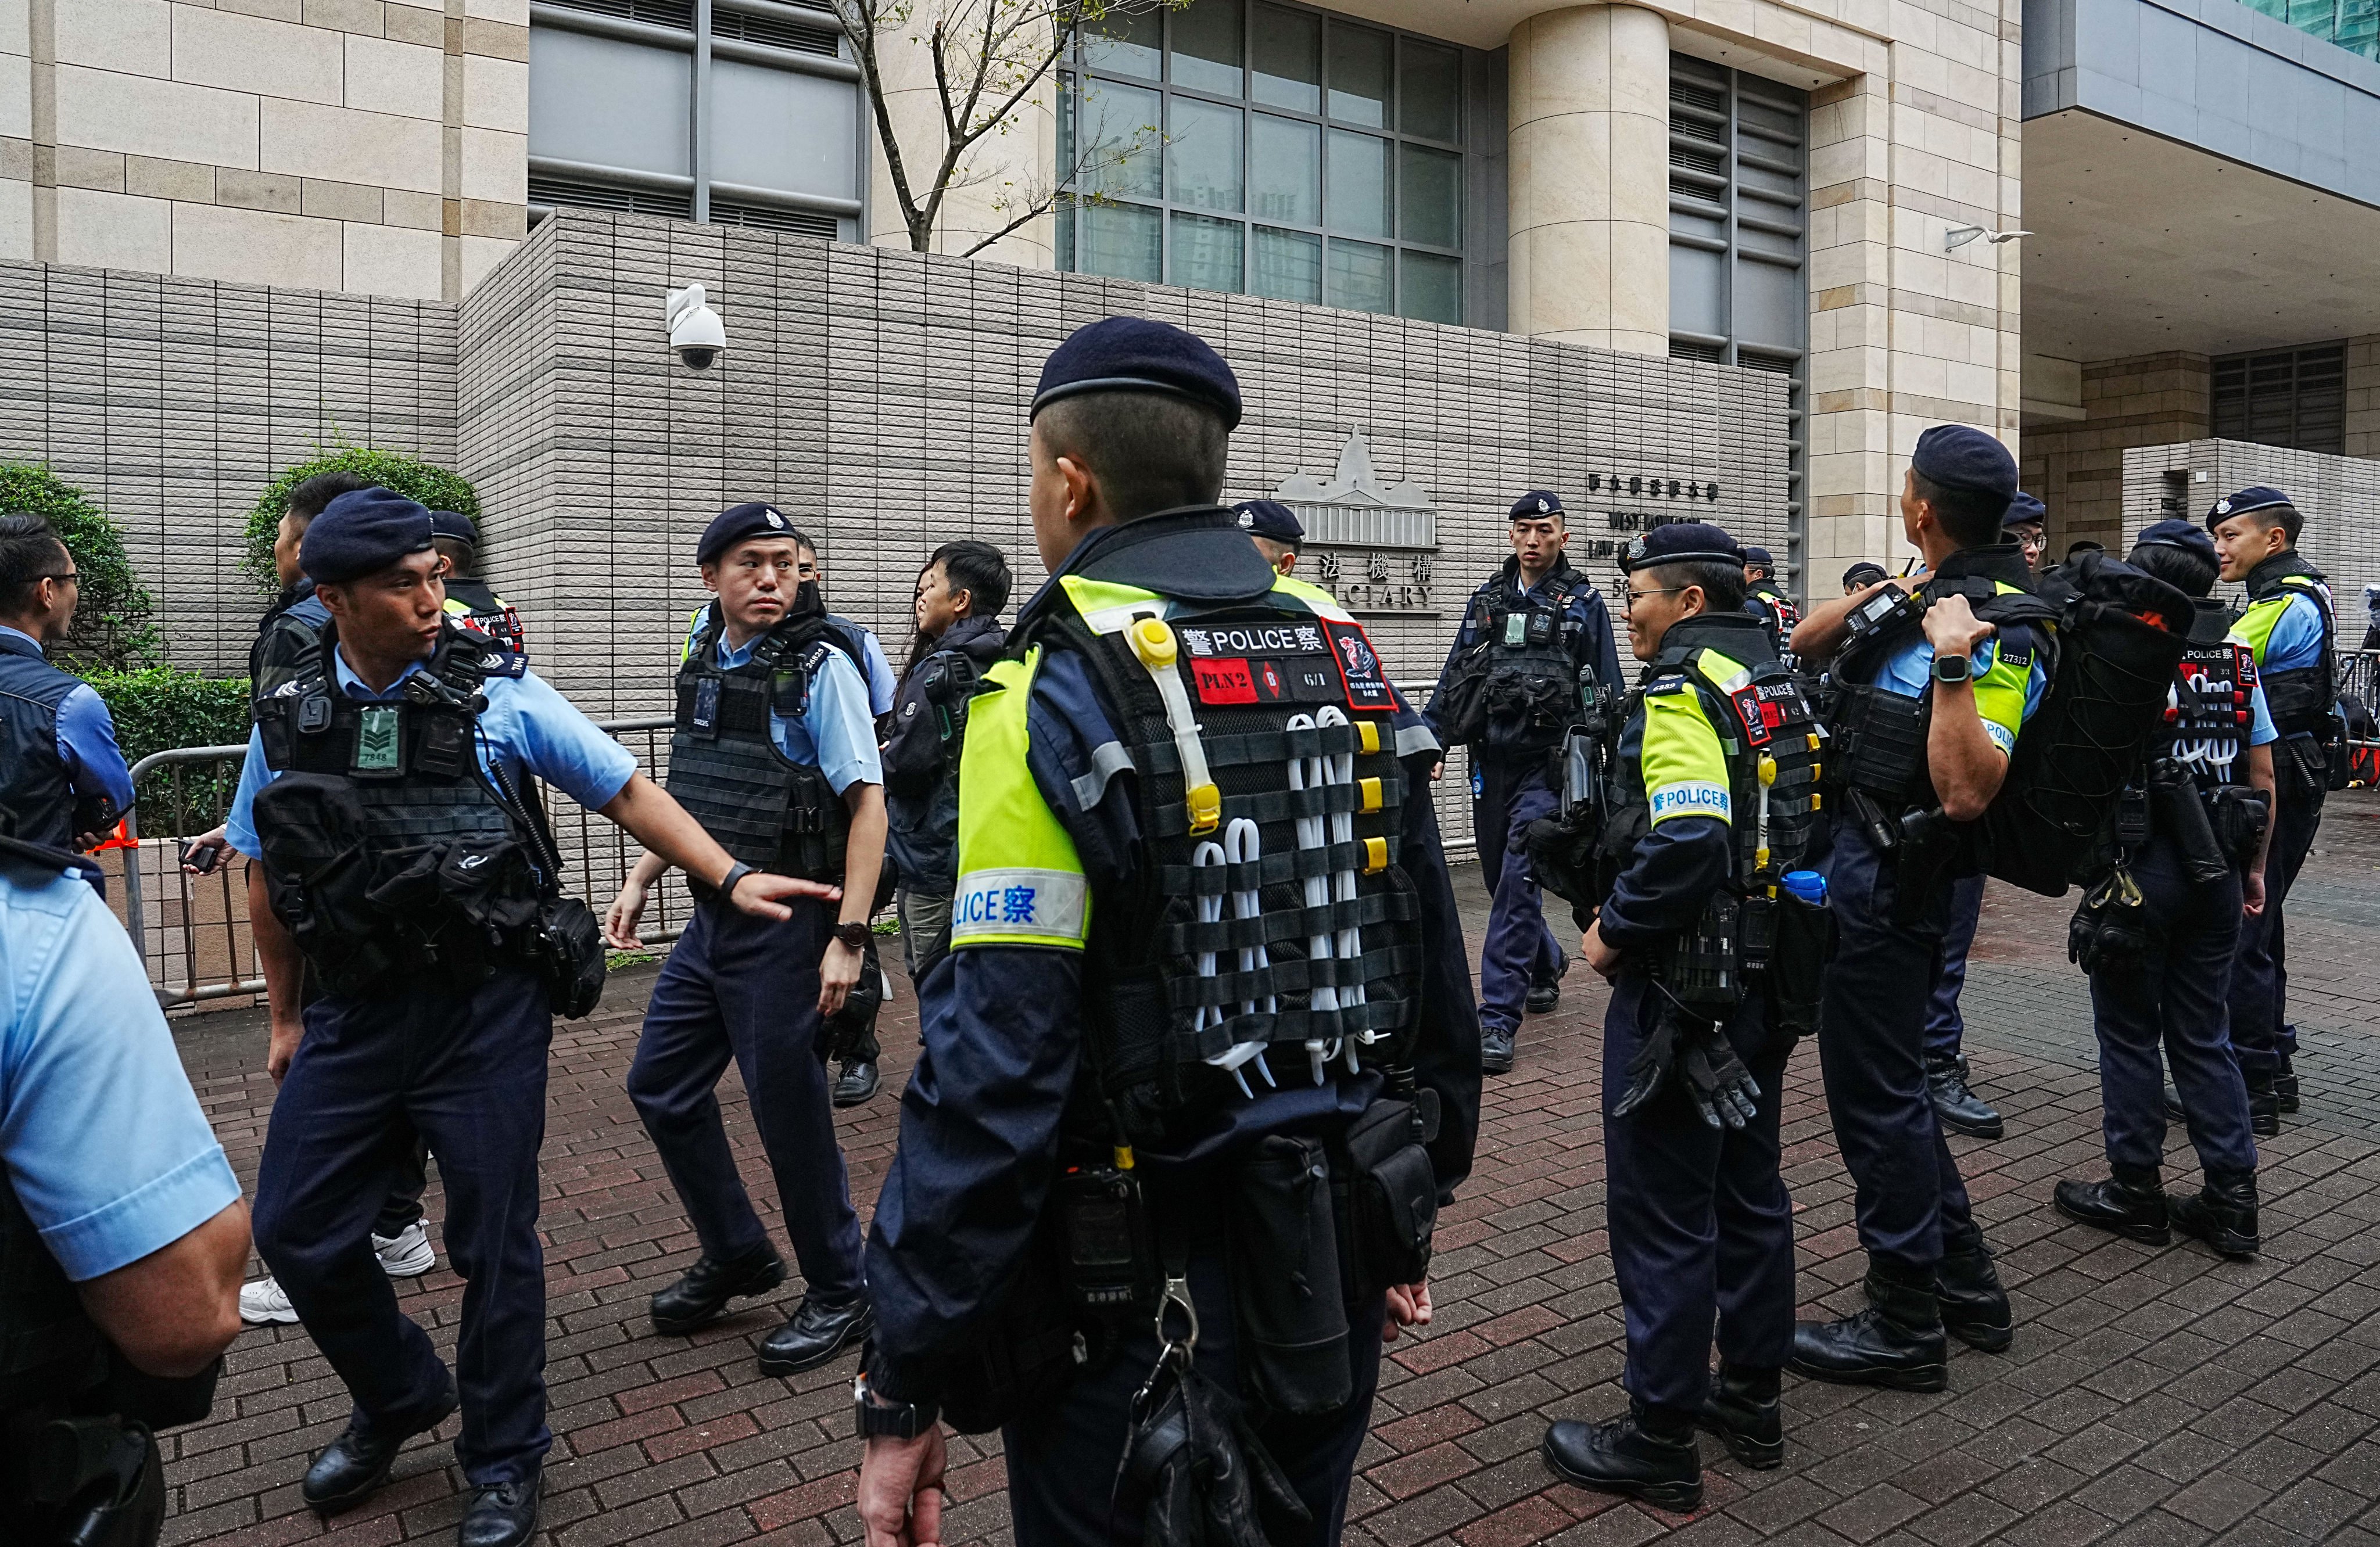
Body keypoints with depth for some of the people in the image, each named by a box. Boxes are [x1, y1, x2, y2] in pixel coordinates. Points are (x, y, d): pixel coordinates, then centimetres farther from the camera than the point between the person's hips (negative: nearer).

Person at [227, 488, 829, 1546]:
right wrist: (286, 1018, 16)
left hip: (486, 1011, -3)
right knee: (294, 1229, 10)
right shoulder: (289, 719, 3)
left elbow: (626, 789, -4)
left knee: (493, 1242, 5)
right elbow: (268, 878, 13)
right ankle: (401, 1397, 38)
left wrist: (730, 879, -15)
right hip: (354, 1014, 4)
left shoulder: (496, 694, -6)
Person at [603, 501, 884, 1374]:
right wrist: (640, 880, 14)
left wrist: (848, 937, -23)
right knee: (660, 1088, 16)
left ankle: (839, 1294, 21)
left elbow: (867, 802, -18)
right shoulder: (703, 665, 8)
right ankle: (737, 1255, 35)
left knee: (789, 1110, 1)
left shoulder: (820, 668, -13)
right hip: (711, 919, 8)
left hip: (786, 928, -8)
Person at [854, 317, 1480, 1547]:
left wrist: (905, 1394, -12)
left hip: (1140, 1305, -6)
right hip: (1332, 1271, 6)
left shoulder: (1054, 694, -17)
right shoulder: (1348, 659, 2)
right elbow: (1434, 971, 6)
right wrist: (1412, 1213, 19)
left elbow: (991, 1067, -21)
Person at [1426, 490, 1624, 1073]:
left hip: (1547, 763, -5)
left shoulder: (1583, 603, 3)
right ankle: (1546, 965, 41)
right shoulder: (1487, 601, 13)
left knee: (1518, 881, -13)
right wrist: (1432, 741, 5)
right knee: (1500, 878, 14)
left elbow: (1609, 691, 4)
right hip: (1491, 759, 5)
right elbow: (1453, 677, 15)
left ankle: (1497, 1019, -12)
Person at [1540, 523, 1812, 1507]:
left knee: (1662, 1213, 1)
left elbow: (1685, 842, -30)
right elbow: (1803, 826, 15)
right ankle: (1753, 1400, 32)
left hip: (1680, 989, -9)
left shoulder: (1683, 689, -17)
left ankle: (1659, 1443, 12)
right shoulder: (1780, 687, 11)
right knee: (1749, 1189, 18)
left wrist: (1614, 934, -17)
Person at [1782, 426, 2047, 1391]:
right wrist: (1877, 596, 0)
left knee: (1876, 1094, 1)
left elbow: (1966, 793, -26)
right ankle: (1966, 1285, 33)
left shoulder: (2002, 633, -18)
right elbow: (1803, 643, 17)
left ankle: (1903, 1327, 16)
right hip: (1860, 863, 10)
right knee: (1887, 1081, 19)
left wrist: (1954, 663, -32)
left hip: (1888, 880, -9)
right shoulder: (1931, 595, 8)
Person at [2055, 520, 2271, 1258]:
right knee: (2204, 1035, 13)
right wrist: (2254, 867, 16)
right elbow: (2262, 773, 9)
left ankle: (2136, 1191, 15)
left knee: (2129, 1031, 6)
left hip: (2139, 864, -5)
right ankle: (2231, 1198, 16)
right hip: (2216, 869, 5)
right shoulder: (2237, 654, 6)